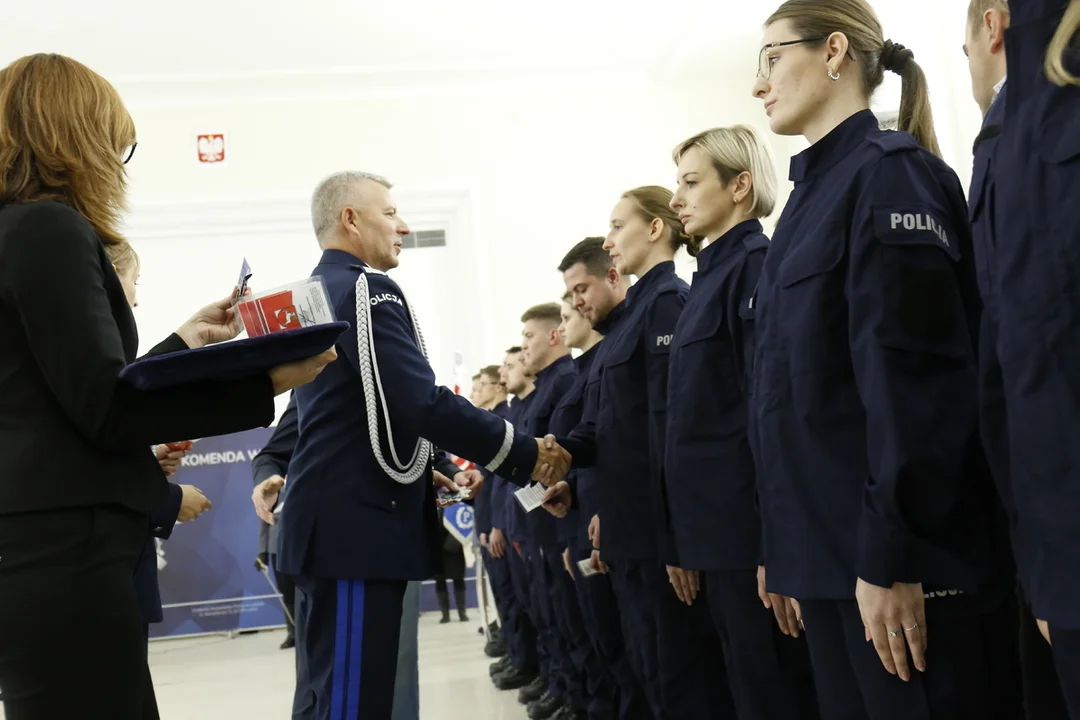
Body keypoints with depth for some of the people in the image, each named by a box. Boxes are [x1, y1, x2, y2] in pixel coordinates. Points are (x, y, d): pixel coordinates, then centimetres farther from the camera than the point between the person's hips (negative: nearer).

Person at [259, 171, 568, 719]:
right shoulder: (366, 289, -12)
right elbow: (422, 403, -21)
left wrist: (427, 473, 22)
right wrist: (524, 454, -11)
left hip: (336, 519, 10)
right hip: (357, 523, -10)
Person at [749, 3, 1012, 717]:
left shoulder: (890, 174, -10)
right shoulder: (812, 194, 16)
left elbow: (913, 380, -19)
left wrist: (889, 558, -21)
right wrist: (788, 553, 16)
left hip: (899, 559, -8)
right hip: (828, 552, 9)